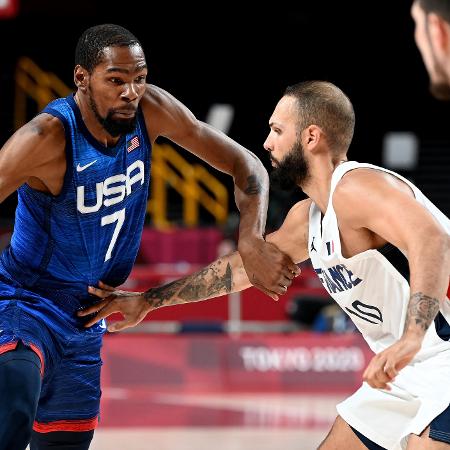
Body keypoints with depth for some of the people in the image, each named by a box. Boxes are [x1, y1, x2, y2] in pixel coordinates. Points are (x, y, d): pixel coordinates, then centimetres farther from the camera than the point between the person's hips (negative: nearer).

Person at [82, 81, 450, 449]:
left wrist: (411, 338, -50)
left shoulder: (356, 187, -19)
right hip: (409, 375, 10)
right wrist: (148, 301, 31)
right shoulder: (307, 217, 13)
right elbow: (243, 266, 26)